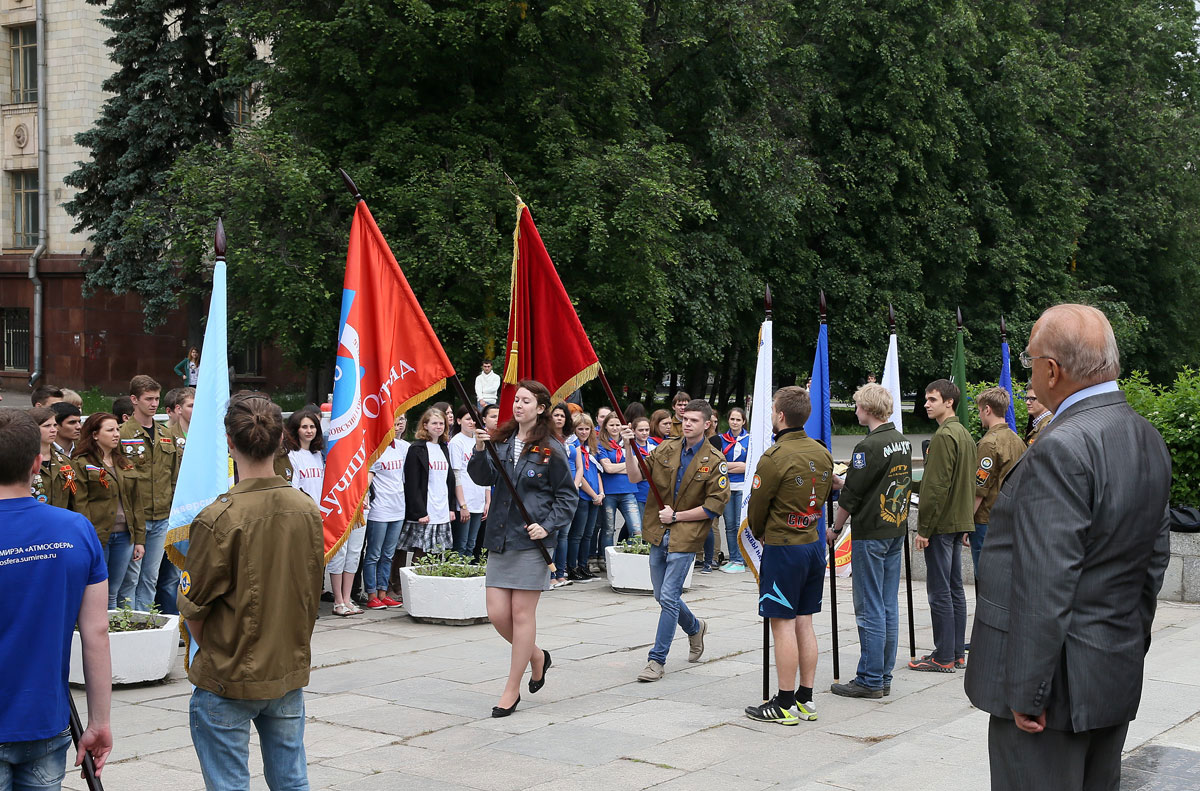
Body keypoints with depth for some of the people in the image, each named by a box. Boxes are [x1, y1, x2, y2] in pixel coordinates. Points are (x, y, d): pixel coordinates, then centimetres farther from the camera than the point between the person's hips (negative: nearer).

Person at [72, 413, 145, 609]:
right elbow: (80, 505, -10)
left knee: (113, 595, 11)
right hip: (97, 536, -5)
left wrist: (139, 539, 10)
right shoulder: (82, 464, -4)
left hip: (124, 537, 6)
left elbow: (136, 503, 16)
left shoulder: (125, 465, 16)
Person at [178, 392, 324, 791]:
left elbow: (193, 608, -11)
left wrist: (213, 656, 8)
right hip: (290, 672, 5)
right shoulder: (308, 510, -3)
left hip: (229, 682, -5)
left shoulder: (218, 519, -20)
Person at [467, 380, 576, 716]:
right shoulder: (502, 442, 8)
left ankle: (512, 689, 9)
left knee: (522, 613, 0)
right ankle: (536, 656, 30)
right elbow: (484, 477, -4)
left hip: (531, 540, -5)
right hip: (499, 538, 5)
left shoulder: (550, 450, -4)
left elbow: (567, 496, 1)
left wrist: (548, 526, -11)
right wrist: (480, 450, -21)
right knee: (497, 613, 3)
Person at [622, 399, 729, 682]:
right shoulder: (666, 449, 6)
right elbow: (636, 476, -2)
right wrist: (629, 448, -19)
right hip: (658, 533, 5)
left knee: (668, 598, -9)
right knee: (662, 596, 15)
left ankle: (657, 660, 0)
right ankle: (695, 628, 43)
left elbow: (716, 505, -8)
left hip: (685, 537, -5)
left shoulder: (714, 461, -6)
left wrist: (677, 516, -11)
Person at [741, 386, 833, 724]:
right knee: (804, 623, 13)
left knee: (783, 624, -2)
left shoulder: (775, 457, -17)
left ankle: (785, 704, 2)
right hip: (814, 543, 8)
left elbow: (756, 507, -9)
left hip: (783, 548, -8)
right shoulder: (822, 453, 5)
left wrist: (760, 534, 11)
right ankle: (805, 699, 18)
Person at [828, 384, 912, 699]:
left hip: (870, 534, -8)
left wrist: (836, 528, 0)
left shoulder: (868, 447, -18)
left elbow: (851, 495, -14)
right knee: (889, 607, 10)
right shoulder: (904, 443, 8)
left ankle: (870, 680, 1)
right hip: (896, 531, 8)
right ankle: (884, 678, 15)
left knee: (870, 610, -3)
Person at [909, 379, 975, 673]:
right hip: (960, 521, 10)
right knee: (955, 589, 12)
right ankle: (958, 653, 17)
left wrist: (924, 528, -16)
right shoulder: (966, 435, 14)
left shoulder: (944, 436, -16)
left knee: (939, 591, -5)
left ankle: (943, 657, -1)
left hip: (941, 524, -10)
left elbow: (937, 487, -19)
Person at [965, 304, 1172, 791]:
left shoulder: (1062, 449, -22)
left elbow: (1045, 585, -24)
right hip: (1118, 677, 9)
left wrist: (1026, 694, -19)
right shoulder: (1150, 441, 8)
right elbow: (1155, 555, 16)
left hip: (1056, 679, -9)